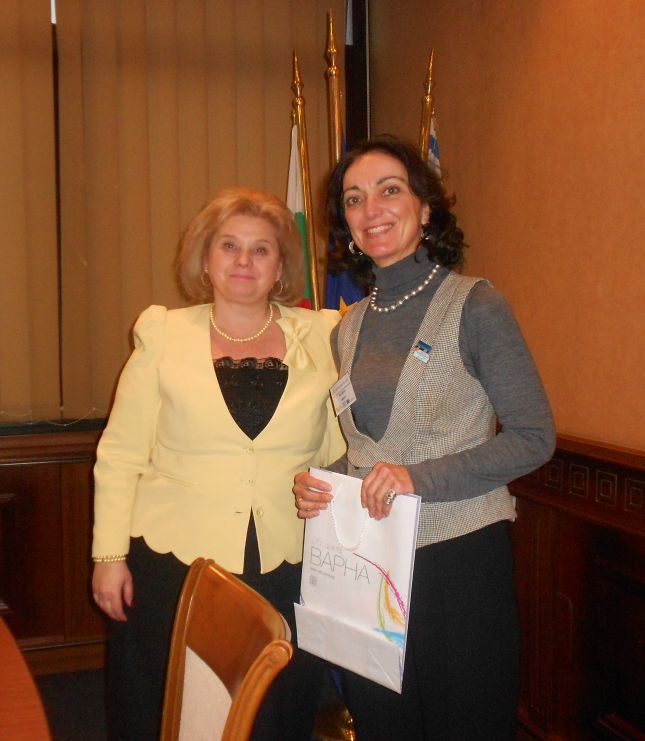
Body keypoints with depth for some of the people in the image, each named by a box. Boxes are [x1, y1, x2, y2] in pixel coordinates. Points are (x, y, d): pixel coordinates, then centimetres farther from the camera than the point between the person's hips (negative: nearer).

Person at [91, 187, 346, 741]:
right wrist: (109, 554, -1)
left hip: (286, 569, 1)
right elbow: (119, 457, 3)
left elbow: (339, 453, 10)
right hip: (174, 565, -1)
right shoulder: (164, 335, 1)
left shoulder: (321, 337, 4)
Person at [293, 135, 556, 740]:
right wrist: (317, 485, -3)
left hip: (460, 559, -5)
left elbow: (534, 437, -11)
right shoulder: (348, 329, 9)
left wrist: (420, 476, -21)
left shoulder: (474, 306, -8)